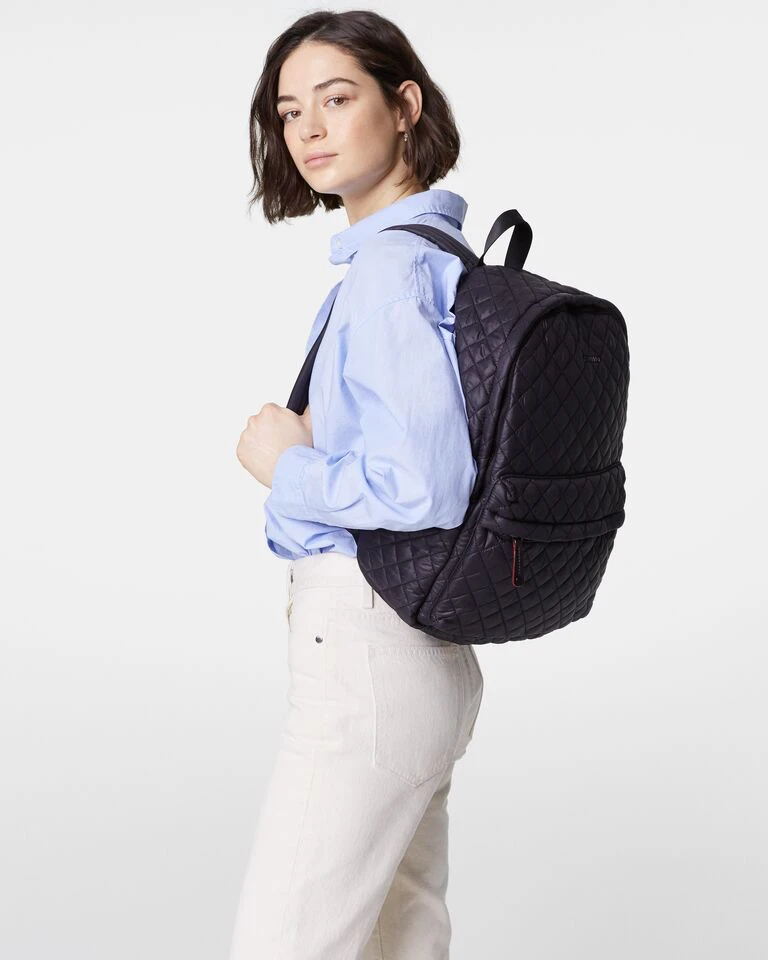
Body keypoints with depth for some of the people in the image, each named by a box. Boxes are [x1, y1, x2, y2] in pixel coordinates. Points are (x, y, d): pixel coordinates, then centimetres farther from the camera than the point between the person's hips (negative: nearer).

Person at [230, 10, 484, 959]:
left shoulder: (389, 267, -17)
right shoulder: (442, 254, 12)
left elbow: (421, 489, -25)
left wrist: (283, 463, -11)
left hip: (364, 649, -10)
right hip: (431, 654, 10)